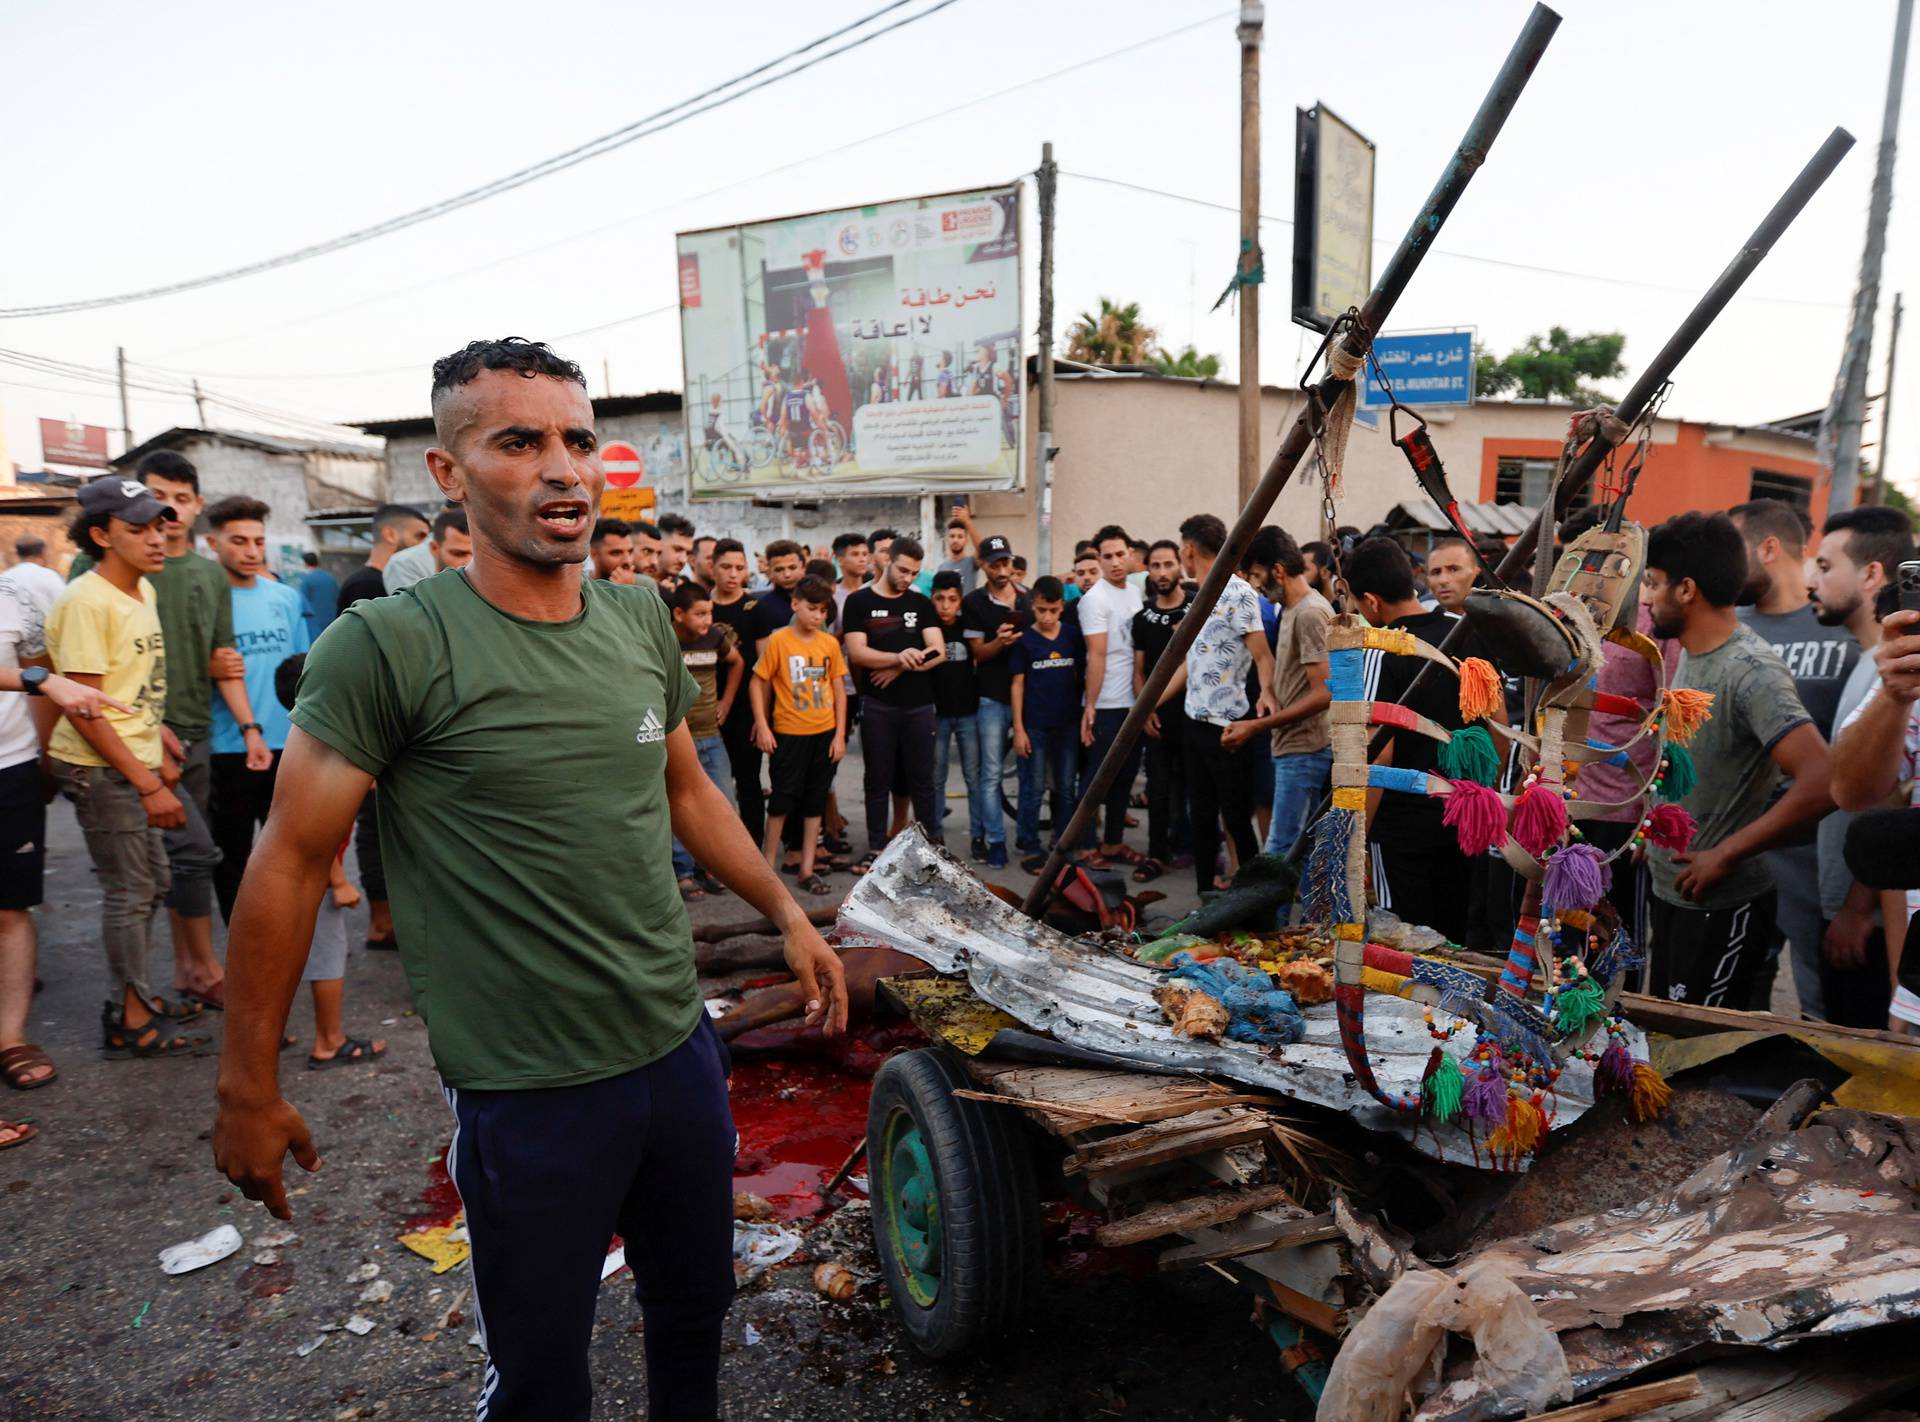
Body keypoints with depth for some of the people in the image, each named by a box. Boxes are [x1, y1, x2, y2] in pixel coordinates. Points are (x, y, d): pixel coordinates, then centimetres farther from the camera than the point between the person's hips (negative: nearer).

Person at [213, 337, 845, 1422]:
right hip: (526, 1091, -5)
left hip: (681, 1051, 6)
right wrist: (250, 1088, -6)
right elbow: (291, 862, -10)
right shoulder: (391, 645, -16)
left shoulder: (644, 622, 2)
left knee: (697, 1312, 23)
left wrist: (789, 913, 12)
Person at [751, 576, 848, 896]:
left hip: (825, 733, 4)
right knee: (783, 797, 1)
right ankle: (768, 863, 15)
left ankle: (807, 869, 17)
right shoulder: (778, 640, -7)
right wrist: (762, 726, -10)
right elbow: (757, 683, -4)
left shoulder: (830, 643, 4)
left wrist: (840, 734, 2)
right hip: (789, 732, -4)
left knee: (816, 800, 9)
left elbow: (838, 690, 7)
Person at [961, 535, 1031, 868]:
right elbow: (978, 652, -3)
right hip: (992, 698, -3)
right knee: (991, 773, -2)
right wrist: (999, 642, -22)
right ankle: (995, 841, 3)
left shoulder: (1028, 599, 11)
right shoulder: (973, 603, 0)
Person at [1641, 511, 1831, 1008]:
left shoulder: (1751, 672, -22)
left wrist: (1725, 855, -24)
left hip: (1721, 907, -9)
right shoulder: (1691, 654, 5)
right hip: (1671, 888, 9)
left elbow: (1822, 782, -31)